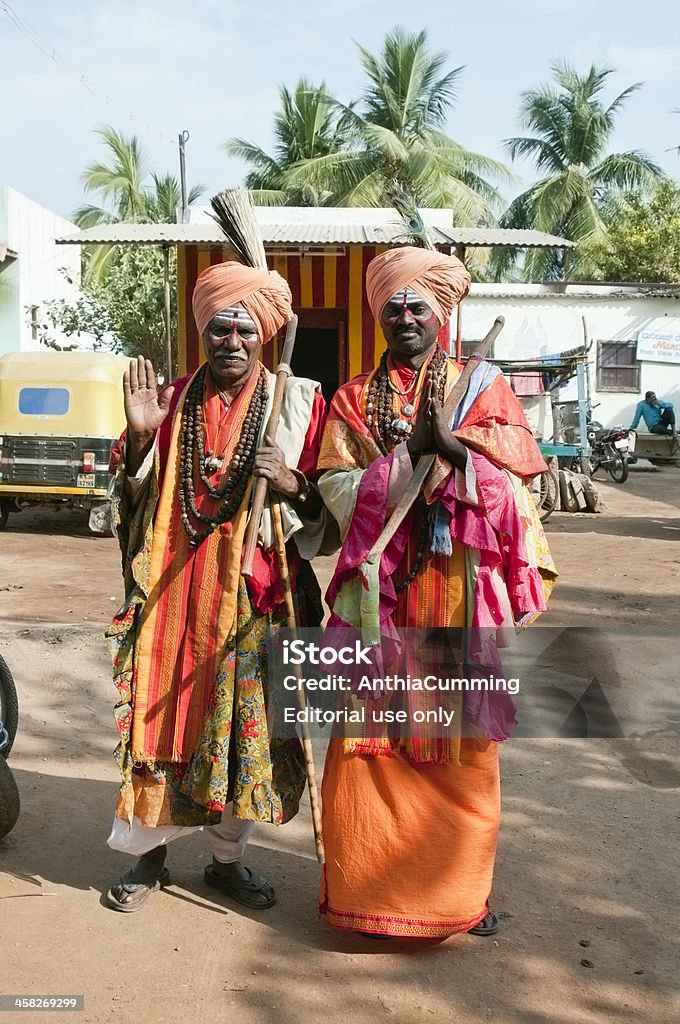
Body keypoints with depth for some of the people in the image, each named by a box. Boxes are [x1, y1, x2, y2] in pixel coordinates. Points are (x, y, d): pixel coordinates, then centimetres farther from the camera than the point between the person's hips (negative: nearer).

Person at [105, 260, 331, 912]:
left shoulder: (299, 402, 2)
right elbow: (138, 497, 7)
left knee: (245, 723, 6)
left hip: (256, 592, -1)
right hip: (174, 589, 1)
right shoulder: (173, 401, 7)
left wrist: (292, 483, -18)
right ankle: (149, 853, 25)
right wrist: (140, 437, -10)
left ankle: (227, 857, 26)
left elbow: (326, 503, 3)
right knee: (162, 716, 6)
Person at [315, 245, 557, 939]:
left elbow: (523, 456, -4)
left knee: (462, 738, 3)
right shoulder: (354, 399, 13)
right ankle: (368, 882, 15)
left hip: (460, 589, 0)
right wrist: (414, 448, -11)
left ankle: (459, 888, 19)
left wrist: (446, 437, -17)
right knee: (370, 735, 0)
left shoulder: (481, 385, 11)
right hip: (379, 588, 1)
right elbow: (337, 487, 0)